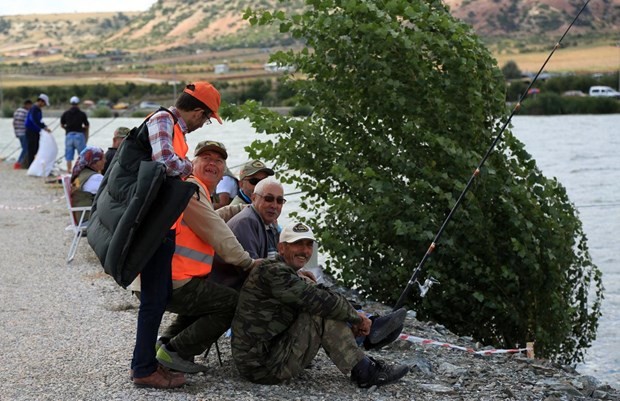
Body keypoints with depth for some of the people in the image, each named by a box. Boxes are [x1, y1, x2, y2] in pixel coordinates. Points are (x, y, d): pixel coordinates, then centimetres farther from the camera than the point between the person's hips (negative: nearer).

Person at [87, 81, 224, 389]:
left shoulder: (174, 127, 18)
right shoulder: (162, 120, -12)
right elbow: (165, 161, -27)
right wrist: (187, 166, -10)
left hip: (163, 226, 10)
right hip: (154, 226, -10)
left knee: (160, 294, 15)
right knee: (154, 297, -4)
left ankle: (145, 362, 24)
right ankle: (144, 370, 3)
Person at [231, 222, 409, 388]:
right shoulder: (274, 272, -15)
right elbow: (319, 300, -19)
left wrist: (354, 319, -3)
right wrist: (356, 317, -7)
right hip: (263, 366, -10)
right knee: (322, 313, -15)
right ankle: (366, 372, -11)